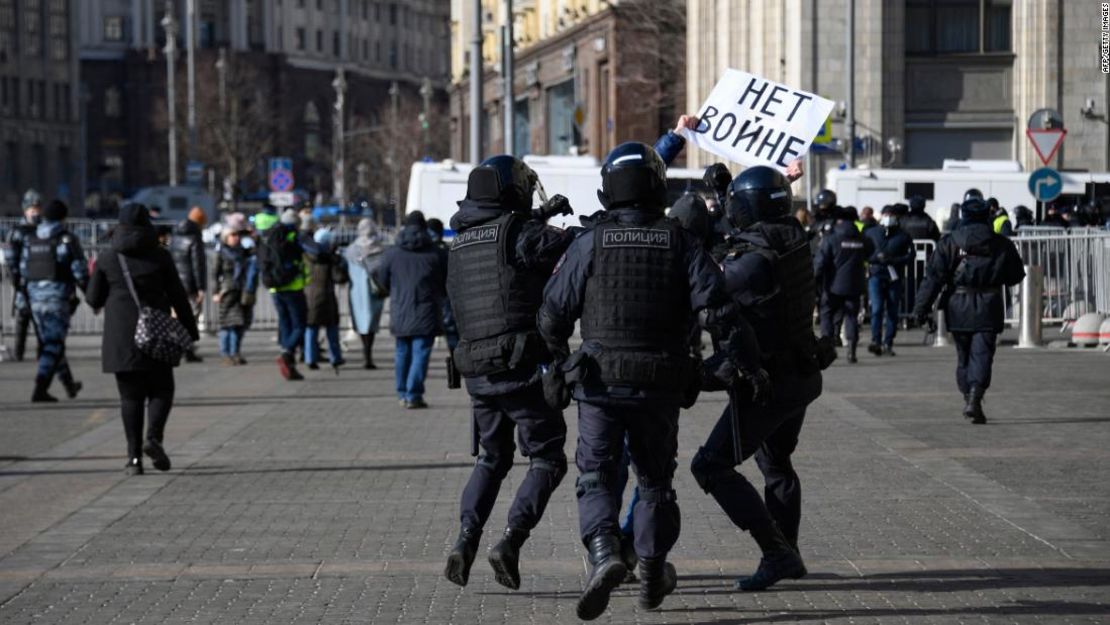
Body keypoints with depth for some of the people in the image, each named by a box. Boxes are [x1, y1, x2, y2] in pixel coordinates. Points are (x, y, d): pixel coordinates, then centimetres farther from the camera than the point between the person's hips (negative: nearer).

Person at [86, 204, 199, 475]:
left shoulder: (107, 260, 1)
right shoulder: (160, 257, -2)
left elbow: (94, 300, 6)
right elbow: (178, 297, 0)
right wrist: (190, 331, 7)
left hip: (120, 338, 1)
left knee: (130, 396, 6)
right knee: (161, 390, 10)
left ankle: (134, 456, -1)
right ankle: (154, 437, -14)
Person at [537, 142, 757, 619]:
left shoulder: (590, 242, -3)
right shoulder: (680, 243, -1)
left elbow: (552, 314, 0)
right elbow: (716, 308, -10)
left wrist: (560, 357, 17)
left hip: (599, 382, -2)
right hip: (660, 385, 2)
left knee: (595, 477, 4)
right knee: (655, 479, 17)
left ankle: (603, 555, -20)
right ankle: (652, 575, 24)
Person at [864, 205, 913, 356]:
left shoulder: (903, 236, 8)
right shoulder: (871, 234, 10)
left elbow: (910, 255, 0)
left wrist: (892, 260, -14)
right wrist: (876, 258, -8)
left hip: (894, 277, 1)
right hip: (876, 275, -1)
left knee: (892, 312, 2)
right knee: (877, 309, -13)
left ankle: (888, 343, 9)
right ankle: (876, 341, -17)